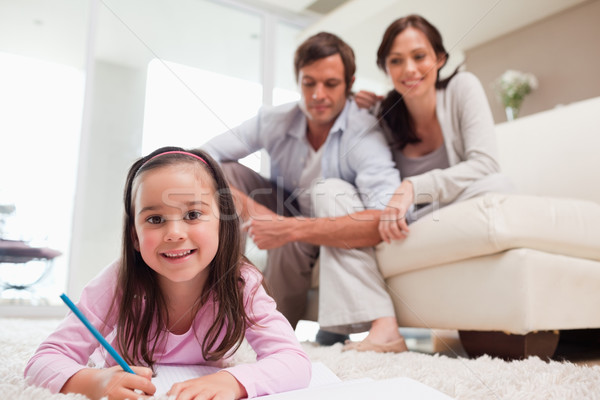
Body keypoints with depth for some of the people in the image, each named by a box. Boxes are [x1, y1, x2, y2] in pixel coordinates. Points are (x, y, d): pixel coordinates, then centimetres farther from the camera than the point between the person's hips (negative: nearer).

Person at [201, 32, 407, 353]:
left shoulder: (364, 133, -26)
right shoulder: (274, 121, -12)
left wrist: (293, 228, -46)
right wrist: (247, 206, -32)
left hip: (341, 242, -3)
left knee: (332, 190, -35)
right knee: (224, 171, -13)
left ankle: (383, 329, -43)